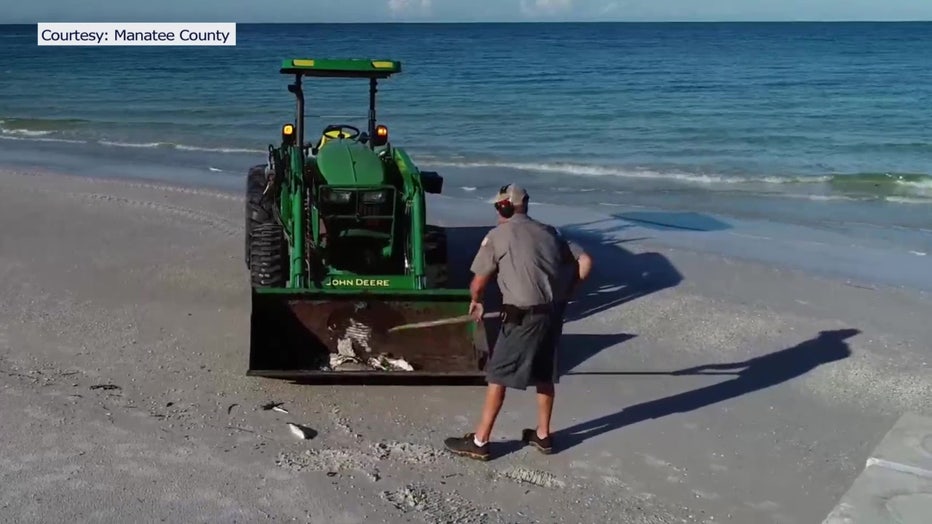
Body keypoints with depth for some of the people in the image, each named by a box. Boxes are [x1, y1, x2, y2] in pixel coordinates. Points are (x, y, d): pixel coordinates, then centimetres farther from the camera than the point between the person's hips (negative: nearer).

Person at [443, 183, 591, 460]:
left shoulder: (498, 235, -2)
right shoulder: (549, 232, 14)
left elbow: (479, 281, 0)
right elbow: (585, 261, 9)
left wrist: (475, 302, 20)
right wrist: (567, 292, 15)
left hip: (523, 315, -6)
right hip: (553, 312, 6)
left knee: (498, 375, 2)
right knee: (544, 374, 20)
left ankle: (479, 441, 6)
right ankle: (542, 435, 31)